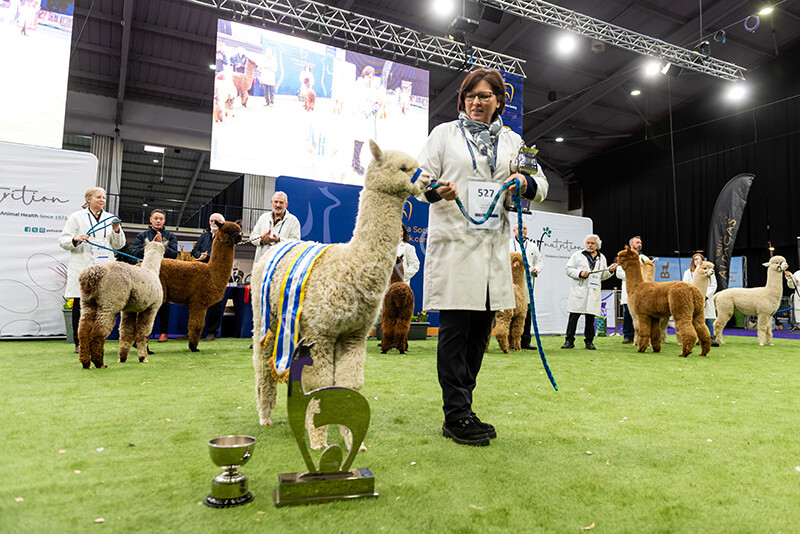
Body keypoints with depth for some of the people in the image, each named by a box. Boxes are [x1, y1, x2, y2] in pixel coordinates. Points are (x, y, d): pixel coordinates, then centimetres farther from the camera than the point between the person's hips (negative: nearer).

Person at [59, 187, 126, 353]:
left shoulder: (110, 218, 17)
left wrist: (116, 230, -2)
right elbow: (63, 240, 6)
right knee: (80, 304, -1)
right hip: (82, 268, -2)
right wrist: (75, 239, -15)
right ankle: (79, 343, 6)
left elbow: (118, 245, 15)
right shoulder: (77, 217, 8)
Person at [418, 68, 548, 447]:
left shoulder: (512, 141, 21)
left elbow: (541, 185, 19)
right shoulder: (445, 133, 12)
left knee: (480, 330, 6)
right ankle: (456, 416, 1)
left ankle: (461, 410, 17)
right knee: (455, 329, -6)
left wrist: (525, 183, -5)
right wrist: (437, 191, -18)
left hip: (494, 246, 4)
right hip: (453, 242, -4)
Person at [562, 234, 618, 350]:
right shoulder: (578, 255, 7)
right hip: (579, 290, -3)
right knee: (573, 316, -5)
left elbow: (602, 276, 23)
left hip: (594, 292, 3)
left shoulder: (602, 258, 18)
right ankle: (569, 341, 0)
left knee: (590, 318, 3)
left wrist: (610, 270, 5)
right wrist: (579, 273, -11)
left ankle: (589, 341, 12)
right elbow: (568, 269, 3)